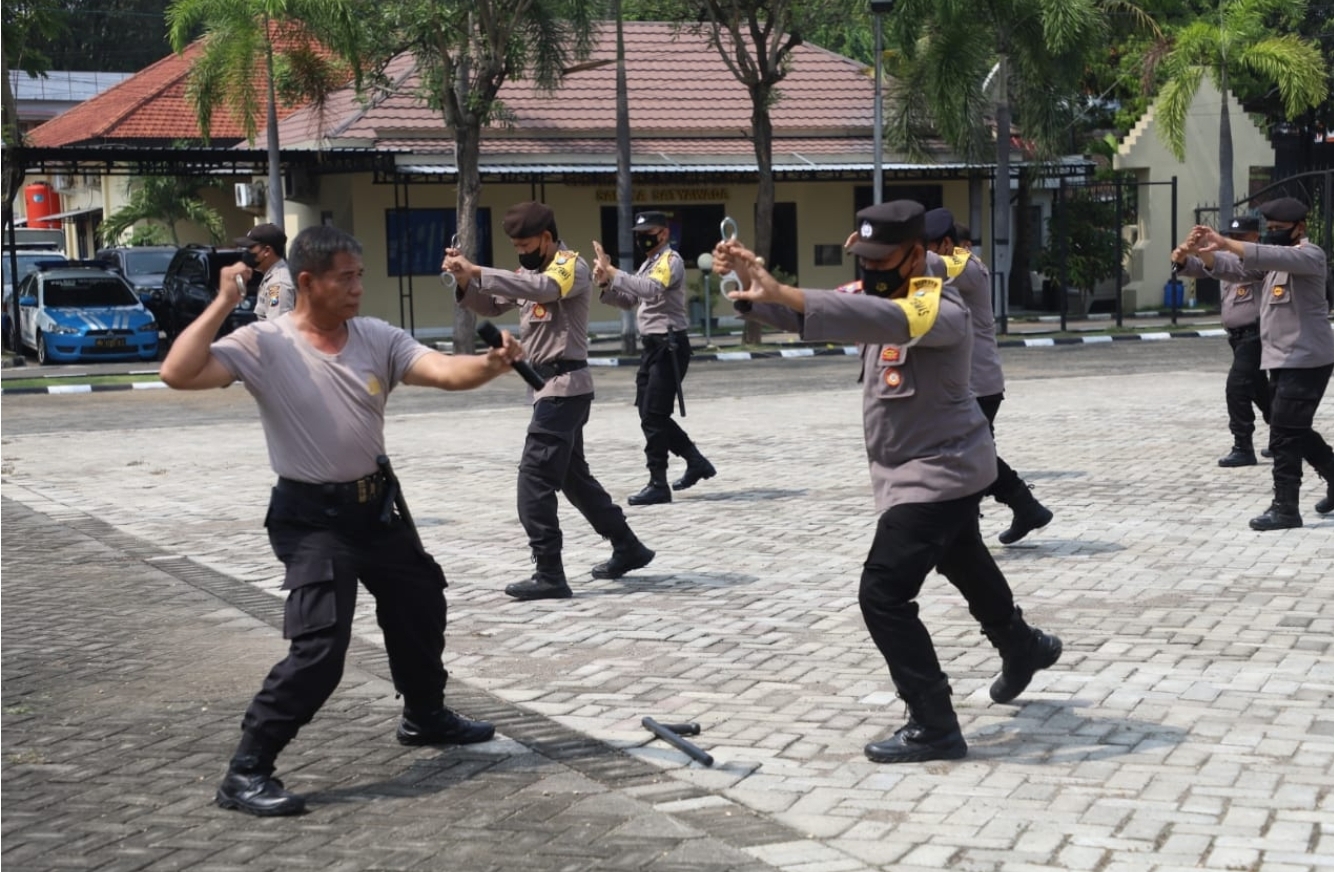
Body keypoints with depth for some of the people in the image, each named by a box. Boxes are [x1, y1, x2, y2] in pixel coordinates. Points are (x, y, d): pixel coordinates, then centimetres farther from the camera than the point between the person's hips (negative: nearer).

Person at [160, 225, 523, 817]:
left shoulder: (377, 338, -3)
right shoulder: (264, 345, -16)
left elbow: (446, 371, -17)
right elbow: (178, 373, -28)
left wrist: (491, 364, -37)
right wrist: (223, 303, -26)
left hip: (377, 504, 7)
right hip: (312, 517, -7)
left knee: (421, 604, 22)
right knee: (320, 644, -18)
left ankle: (426, 716, 49)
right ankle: (246, 771, -9)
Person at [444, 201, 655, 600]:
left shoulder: (572, 266, -12)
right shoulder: (532, 271, 15)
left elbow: (543, 288, -33)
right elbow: (491, 305, 14)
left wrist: (477, 270, -36)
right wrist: (465, 280, -7)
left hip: (565, 385, -10)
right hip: (550, 385, 10)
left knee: (535, 478, -13)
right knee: (573, 475, 18)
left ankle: (550, 575, -10)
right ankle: (628, 548, 29)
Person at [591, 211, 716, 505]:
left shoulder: (671, 260, -12)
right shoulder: (648, 263, 17)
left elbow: (651, 289, -32)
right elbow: (628, 301, 20)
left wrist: (612, 271, -32)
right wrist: (606, 283, 1)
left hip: (669, 345, -10)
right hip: (653, 345, 10)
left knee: (653, 416, -10)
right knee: (649, 413, 13)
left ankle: (658, 485, -6)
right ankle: (696, 462, 24)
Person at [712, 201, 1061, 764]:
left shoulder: (939, 308, -24)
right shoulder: (879, 293, 3)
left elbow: (880, 317, -45)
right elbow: (807, 313, -7)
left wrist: (781, 292, -54)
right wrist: (752, 285, -27)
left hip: (941, 473, -10)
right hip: (917, 470, 10)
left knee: (883, 595, -15)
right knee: (965, 567, 30)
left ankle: (933, 728, -7)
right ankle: (1024, 649, 56)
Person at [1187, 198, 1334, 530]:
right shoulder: (1275, 258, 15)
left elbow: (1273, 256, -33)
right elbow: (1231, 268, 4)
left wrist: (1224, 242, -42)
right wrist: (1202, 251, -17)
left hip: (1306, 361, -9)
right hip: (1283, 360, 9)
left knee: (1284, 433, -10)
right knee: (1295, 431, 16)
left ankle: (1285, 508, -5)